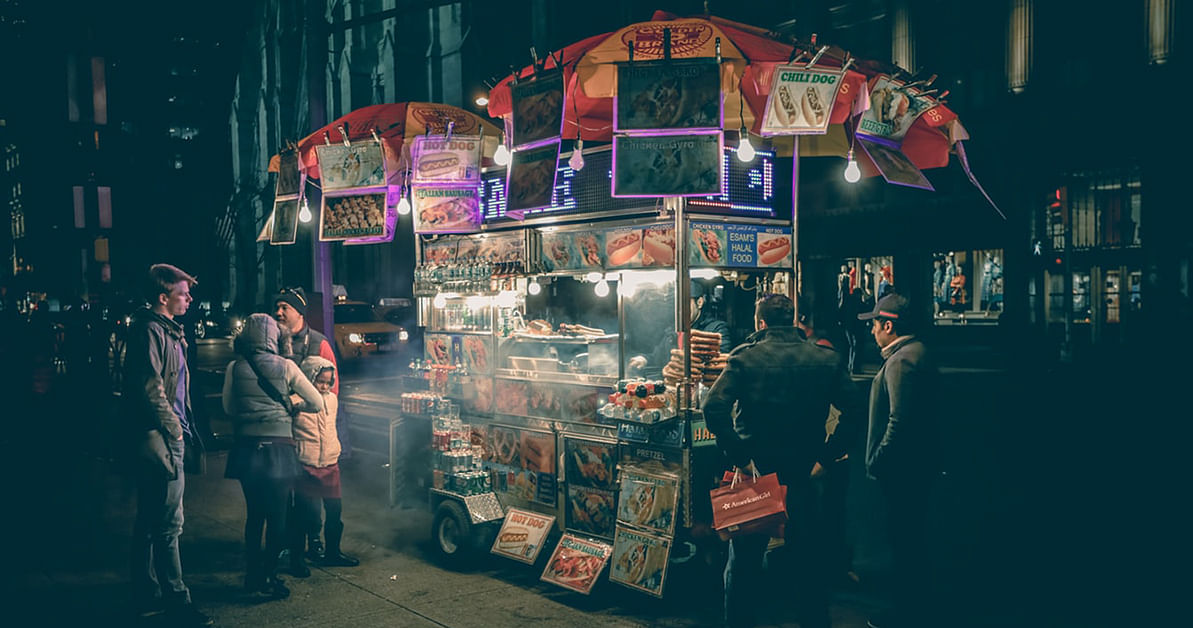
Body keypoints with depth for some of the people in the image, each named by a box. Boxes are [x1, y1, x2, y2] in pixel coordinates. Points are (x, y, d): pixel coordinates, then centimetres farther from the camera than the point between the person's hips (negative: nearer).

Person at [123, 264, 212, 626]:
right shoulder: (150, 329, -13)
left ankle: (148, 597, 25)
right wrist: (173, 429, -12)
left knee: (150, 522, 15)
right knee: (169, 524, -6)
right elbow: (151, 388, -20)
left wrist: (182, 428, 16)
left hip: (170, 439, 11)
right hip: (160, 441, -11)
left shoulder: (168, 330, 19)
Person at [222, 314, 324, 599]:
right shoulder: (285, 367, -5)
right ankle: (269, 577, 8)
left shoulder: (235, 368, 0)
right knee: (277, 515, 6)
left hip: (247, 447, 3)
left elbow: (228, 408, 11)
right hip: (278, 448, -3)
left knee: (254, 514, 15)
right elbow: (317, 403, -1)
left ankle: (253, 576, 22)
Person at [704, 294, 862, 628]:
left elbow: (714, 408, -20)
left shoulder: (745, 357, -8)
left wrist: (740, 457, -14)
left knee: (744, 561, 12)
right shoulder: (827, 359, 0)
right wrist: (825, 456, -1)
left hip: (756, 472, -2)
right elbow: (853, 410, -4)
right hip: (803, 475, 2)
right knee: (809, 560, 16)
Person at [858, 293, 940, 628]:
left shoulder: (900, 361, -20)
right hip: (919, 462, 10)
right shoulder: (918, 350, 11)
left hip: (901, 466, -10)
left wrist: (877, 461, -18)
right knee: (913, 535, 19)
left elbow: (899, 421, -27)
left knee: (903, 539, 1)